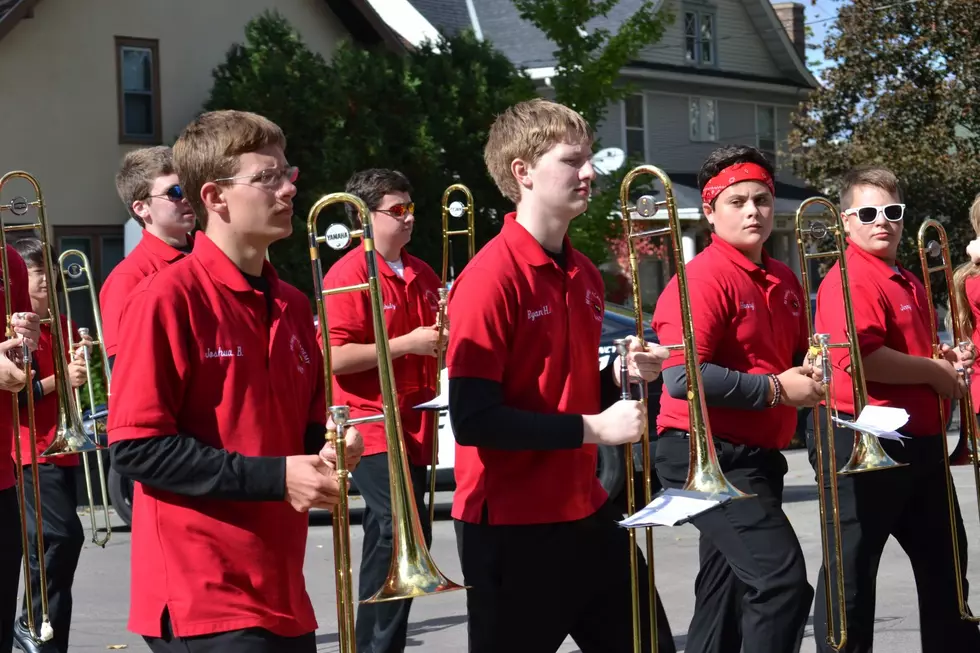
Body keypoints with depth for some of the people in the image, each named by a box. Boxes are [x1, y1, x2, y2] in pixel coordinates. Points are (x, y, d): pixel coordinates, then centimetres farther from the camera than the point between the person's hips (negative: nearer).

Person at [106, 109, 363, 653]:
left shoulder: (292, 307, 12)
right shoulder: (168, 298, -10)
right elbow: (135, 447, -15)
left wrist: (327, 452, -1)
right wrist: (275, 477, -17)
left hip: (279, 592, 7)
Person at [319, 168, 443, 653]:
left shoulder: (421, 275, 14)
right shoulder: (348, 275, -10)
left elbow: (436, 341, 30)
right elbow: (335, 358, -18)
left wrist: (445, 339, 6)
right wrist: (406, 344, -18)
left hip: (414, 428, 8)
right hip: (373, 428, -8)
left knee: (389, 540, 12)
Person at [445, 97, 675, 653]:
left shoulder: (584, 275, 9)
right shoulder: (491, 277, -17)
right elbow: (472, 419, -23)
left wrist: (622, 376, -1)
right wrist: (592, 428, -20)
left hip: (584, 513, 8)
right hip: (510, 527, -8)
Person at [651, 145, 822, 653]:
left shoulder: (785, 281, 12)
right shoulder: (703, 278, -15)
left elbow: (793, 359, 27)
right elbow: (682, 377, -25)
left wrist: (809, 373, 2)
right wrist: (775, 390, -19)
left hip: (758, 456, 9)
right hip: (708, 458, -9)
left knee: (727, 594, 15)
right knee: (783, 580, -20)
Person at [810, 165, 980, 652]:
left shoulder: (909, 282, 16)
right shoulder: (850, 280, -15)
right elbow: (861, 357, -29)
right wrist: (934, 371, -17)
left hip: (919, 442, 10)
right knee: (852, 568, -1)